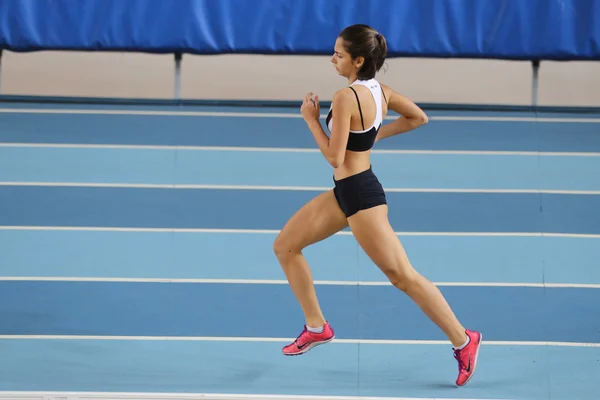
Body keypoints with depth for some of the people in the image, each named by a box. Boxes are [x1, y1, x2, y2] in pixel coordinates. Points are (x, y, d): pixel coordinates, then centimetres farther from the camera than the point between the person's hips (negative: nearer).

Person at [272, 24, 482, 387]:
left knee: (403, 276, -3)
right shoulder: (379, 91, 3)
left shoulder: (346, 97, -23)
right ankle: (317, 327, 21)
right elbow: (418, 118, 15)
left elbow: (334, 156, -21)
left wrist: (311, 119, -10)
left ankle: (463, 340, 4)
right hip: (346, 191, 10)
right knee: (285, 246, 13)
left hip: (360, 194, -10)